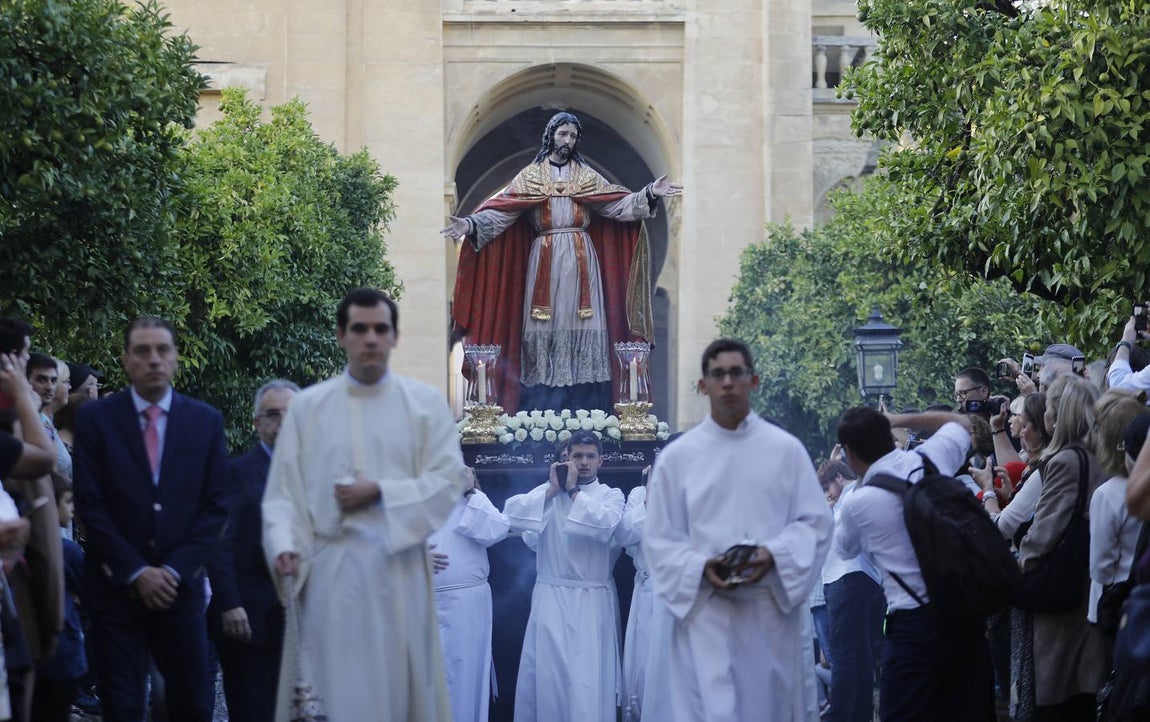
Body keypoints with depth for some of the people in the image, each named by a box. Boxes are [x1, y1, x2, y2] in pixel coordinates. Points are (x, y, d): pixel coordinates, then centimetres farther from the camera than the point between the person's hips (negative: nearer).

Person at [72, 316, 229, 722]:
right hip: (116, 586, -1)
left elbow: (216, 506, 3)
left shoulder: (206, 421, 6)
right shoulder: (95, 419, 0)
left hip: (180, 583, 1)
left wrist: (174, 571, -7)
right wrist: (136, 573, -9)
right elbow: (89, 505, -3)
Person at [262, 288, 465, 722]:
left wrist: (379, 492, -11)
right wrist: (284, 545, -15)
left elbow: (448, 481, -1)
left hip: (399, 568, 0)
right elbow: (284, 489, 1)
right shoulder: (308, 406, 7)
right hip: (330, 570, 0)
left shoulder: (426, 403, 6)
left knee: (400, 683, 2)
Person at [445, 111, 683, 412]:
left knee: (581, 328, -4)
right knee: (546, 328, -4)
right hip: (545, 260, -1)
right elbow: (501, 210, -2)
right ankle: (544, 409, -3)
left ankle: (584, 407, -3)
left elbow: (618, 203, 5)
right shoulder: (530, 176, 7)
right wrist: (471, 223, -19)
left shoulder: (586, 176, 12)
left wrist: (649, 194, -9)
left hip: (581, 261, 1)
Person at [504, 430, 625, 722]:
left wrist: (574, 491, -10)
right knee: (545, 675, 2)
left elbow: (605, 526, -16)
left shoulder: (611, 495, 6)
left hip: (593, 601, -2)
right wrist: (551, 491, -11)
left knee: (589, 680, -5)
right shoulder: (548, 491, 10)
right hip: (551, 598, 2)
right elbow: (512, 514, -5)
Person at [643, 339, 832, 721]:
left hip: (775, 609, 1)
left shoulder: (787, 449, 6)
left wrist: (775, 555, -14)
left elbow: (815, 522, 4)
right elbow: (659, 539, 4)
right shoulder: (677, 456, 4)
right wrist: (701, 567, -14)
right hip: (706, 615, -1)